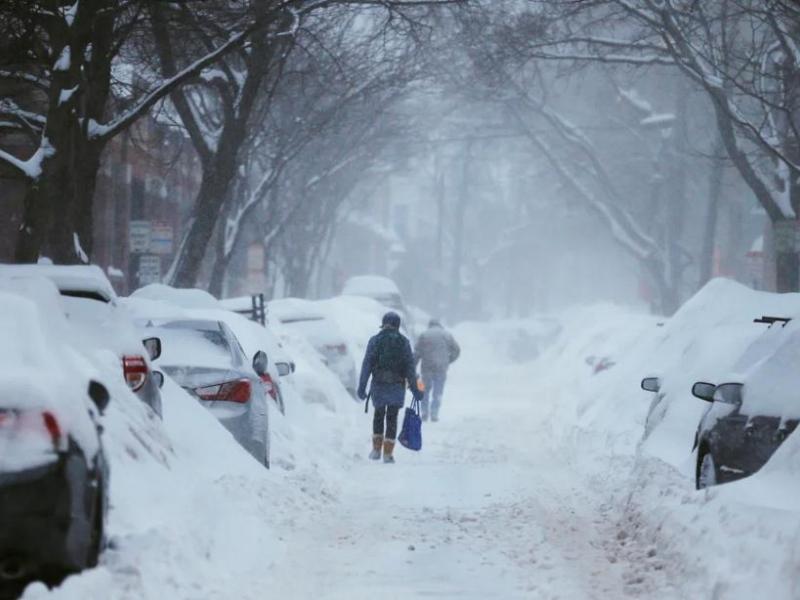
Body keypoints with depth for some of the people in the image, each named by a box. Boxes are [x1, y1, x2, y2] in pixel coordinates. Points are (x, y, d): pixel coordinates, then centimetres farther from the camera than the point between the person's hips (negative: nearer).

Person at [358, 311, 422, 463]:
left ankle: (376, 450, 14)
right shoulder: (403, 342, 0)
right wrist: (415, 389, 2)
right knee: (392, 418, 6)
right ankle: (388, 454, 2)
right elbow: (410, 367, -2)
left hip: (378, 385, 0)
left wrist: (362, 386, -5)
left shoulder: (375, 341, -2)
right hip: (397, 386, 0)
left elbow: (367, 365, -6)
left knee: (379, 415, 19)